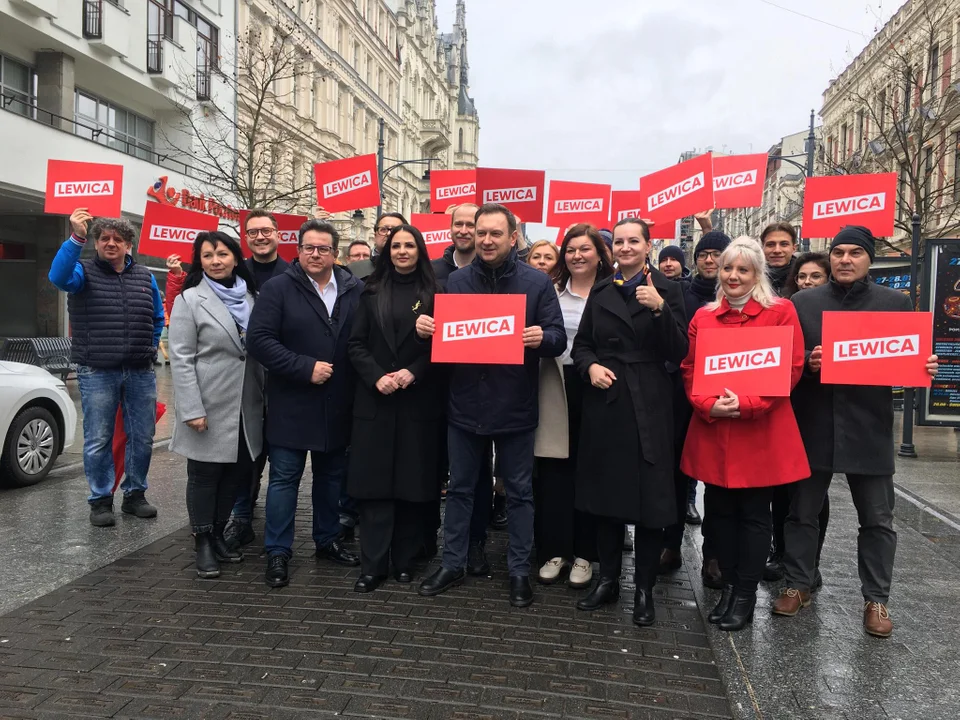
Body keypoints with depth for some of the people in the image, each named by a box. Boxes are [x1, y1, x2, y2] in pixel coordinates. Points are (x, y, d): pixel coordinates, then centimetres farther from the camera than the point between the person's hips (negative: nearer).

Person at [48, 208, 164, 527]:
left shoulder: (145, 277, 12)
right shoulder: (83, 272, 0)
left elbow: (158, 318, 22)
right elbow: (58, 276, -24)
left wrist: (149, 348, 12)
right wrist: (76, 238, -36)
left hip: (141, 372, 4)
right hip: (97, 373, -3)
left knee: (142, 437, 9)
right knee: (98, 440, 2)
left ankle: (135, 494, 24)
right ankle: (100, 500, 15)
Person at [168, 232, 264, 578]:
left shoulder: (250, 297, 9)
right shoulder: (189, 300, -4)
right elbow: (181, 359, -9)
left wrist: (267, 398, 7)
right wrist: (192, 410, -16)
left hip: (247, 407, 5)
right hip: (210, 409, -5)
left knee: (237, 474, 12)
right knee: (204, 476, 6)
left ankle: (218, 536, 29)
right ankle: (203, 545, 20)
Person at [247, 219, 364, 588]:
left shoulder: (355, 291, 2)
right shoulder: (278, 289, -5)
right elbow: (259, 339, -13)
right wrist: (305, 368, -18)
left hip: (338, 405, 3)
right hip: (292, 403, -3)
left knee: (332, 475, 16)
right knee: (285, 478, 6)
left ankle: (328, 539, 34)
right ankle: (277, 552, 19)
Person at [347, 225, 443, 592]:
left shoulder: (433, 292, 5)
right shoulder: (372, 292, 10)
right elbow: (356, 344, 4)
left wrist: (413, 372, -14)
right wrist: (376, 376, -11)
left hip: (419, 401, -1)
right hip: (375, 400, 1)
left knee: (413, 481, 4)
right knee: (374, 482, 1)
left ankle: (405, 560, 17)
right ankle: (373, 565, 9)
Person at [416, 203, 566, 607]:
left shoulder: (537, 283, -3)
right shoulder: (456, 281, 4)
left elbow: (558, 339, -5)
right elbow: (439, 334, 9)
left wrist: (542, 338, -27)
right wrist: (425, 329, -13)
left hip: (515, 407, -2)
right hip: (465, 404, 2)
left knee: (519, 492, 10)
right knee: (459, 487, 14)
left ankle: (519, 571, 25)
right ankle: (452, 564, 29)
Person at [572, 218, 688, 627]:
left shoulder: (666, 290, 1)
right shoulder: (600, 292, 11)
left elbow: (678, 352, -8)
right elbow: (581, 344, 11)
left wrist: (659, 308, -21)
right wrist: (590, 366, -10)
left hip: (647, 406, -3)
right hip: (604, 402, 4)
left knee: (648, 497, 2)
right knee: (604, 493, 10)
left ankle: (645, 589, 17)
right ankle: (607, 579, 25)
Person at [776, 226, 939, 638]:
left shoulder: (896, 303, 5)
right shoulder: (802, 302, 4)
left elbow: (911, 357, 7)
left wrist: (924, 368, -14)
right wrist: (808, 362, -18)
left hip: (869, 427, 0)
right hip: (813, 425, 0)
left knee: (877, 520, 9)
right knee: (802, 513, 11)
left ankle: (876, 600, 23)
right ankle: (797, 585, 26)